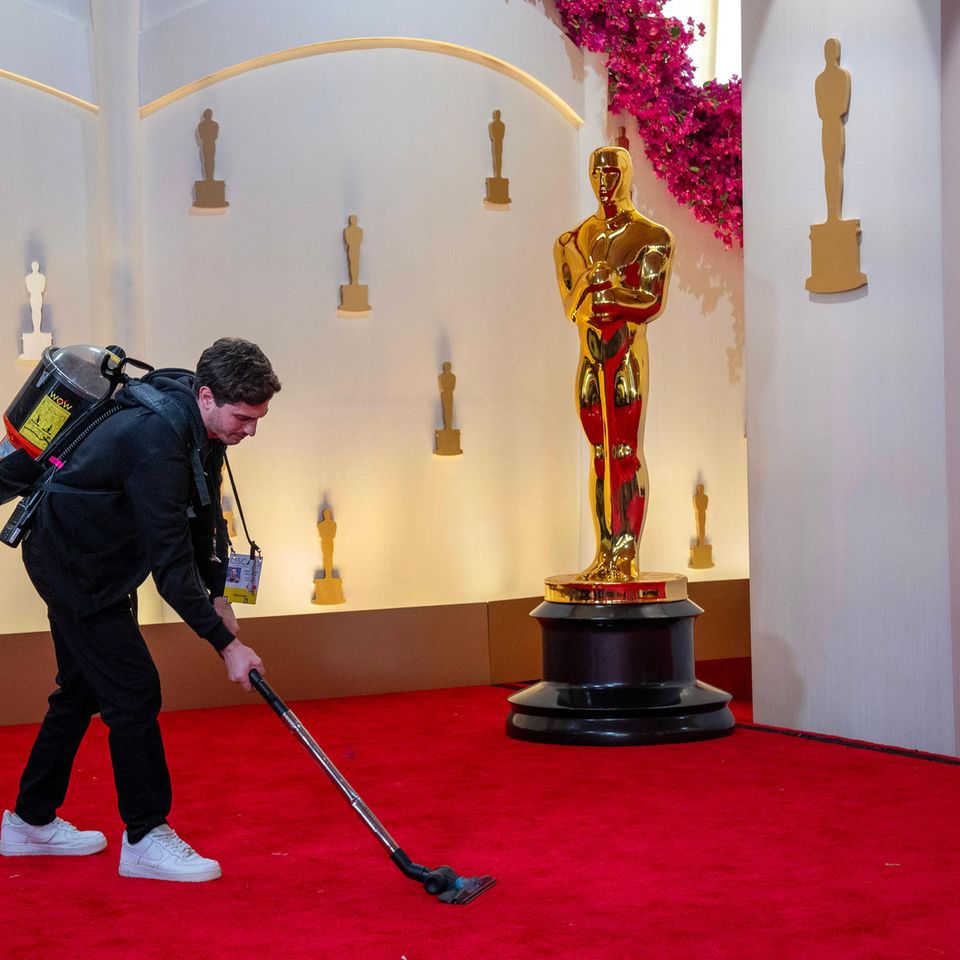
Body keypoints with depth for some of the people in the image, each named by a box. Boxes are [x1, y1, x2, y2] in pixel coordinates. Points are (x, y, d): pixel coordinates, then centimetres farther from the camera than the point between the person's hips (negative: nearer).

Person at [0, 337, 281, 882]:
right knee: (134, 693, -9)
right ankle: (146, 837, 1)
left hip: (92, 566, 10)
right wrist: (226, 642, -29)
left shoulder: (205, 428, -3)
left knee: (84, 690, 17)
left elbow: (205, 514, 9)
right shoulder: (157, 443, -33)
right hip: (74, 566, -10)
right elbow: (170, 562, -32)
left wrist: (218, 594, -1)